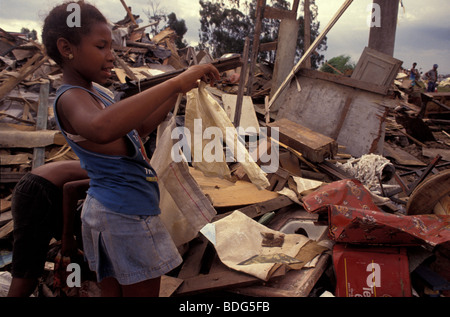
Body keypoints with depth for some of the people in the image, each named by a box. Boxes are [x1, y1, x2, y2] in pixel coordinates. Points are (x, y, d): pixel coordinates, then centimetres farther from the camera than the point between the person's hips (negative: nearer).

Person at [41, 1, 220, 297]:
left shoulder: (92, 91, 11)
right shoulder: (70, 98, -20)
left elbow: (138, 130, 17)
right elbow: (101, 128, -45)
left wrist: (177, 91, 5)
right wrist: (174, 82, -42)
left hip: (105, 208, 10)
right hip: (128, 215, -10)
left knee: (113, 291, 22)